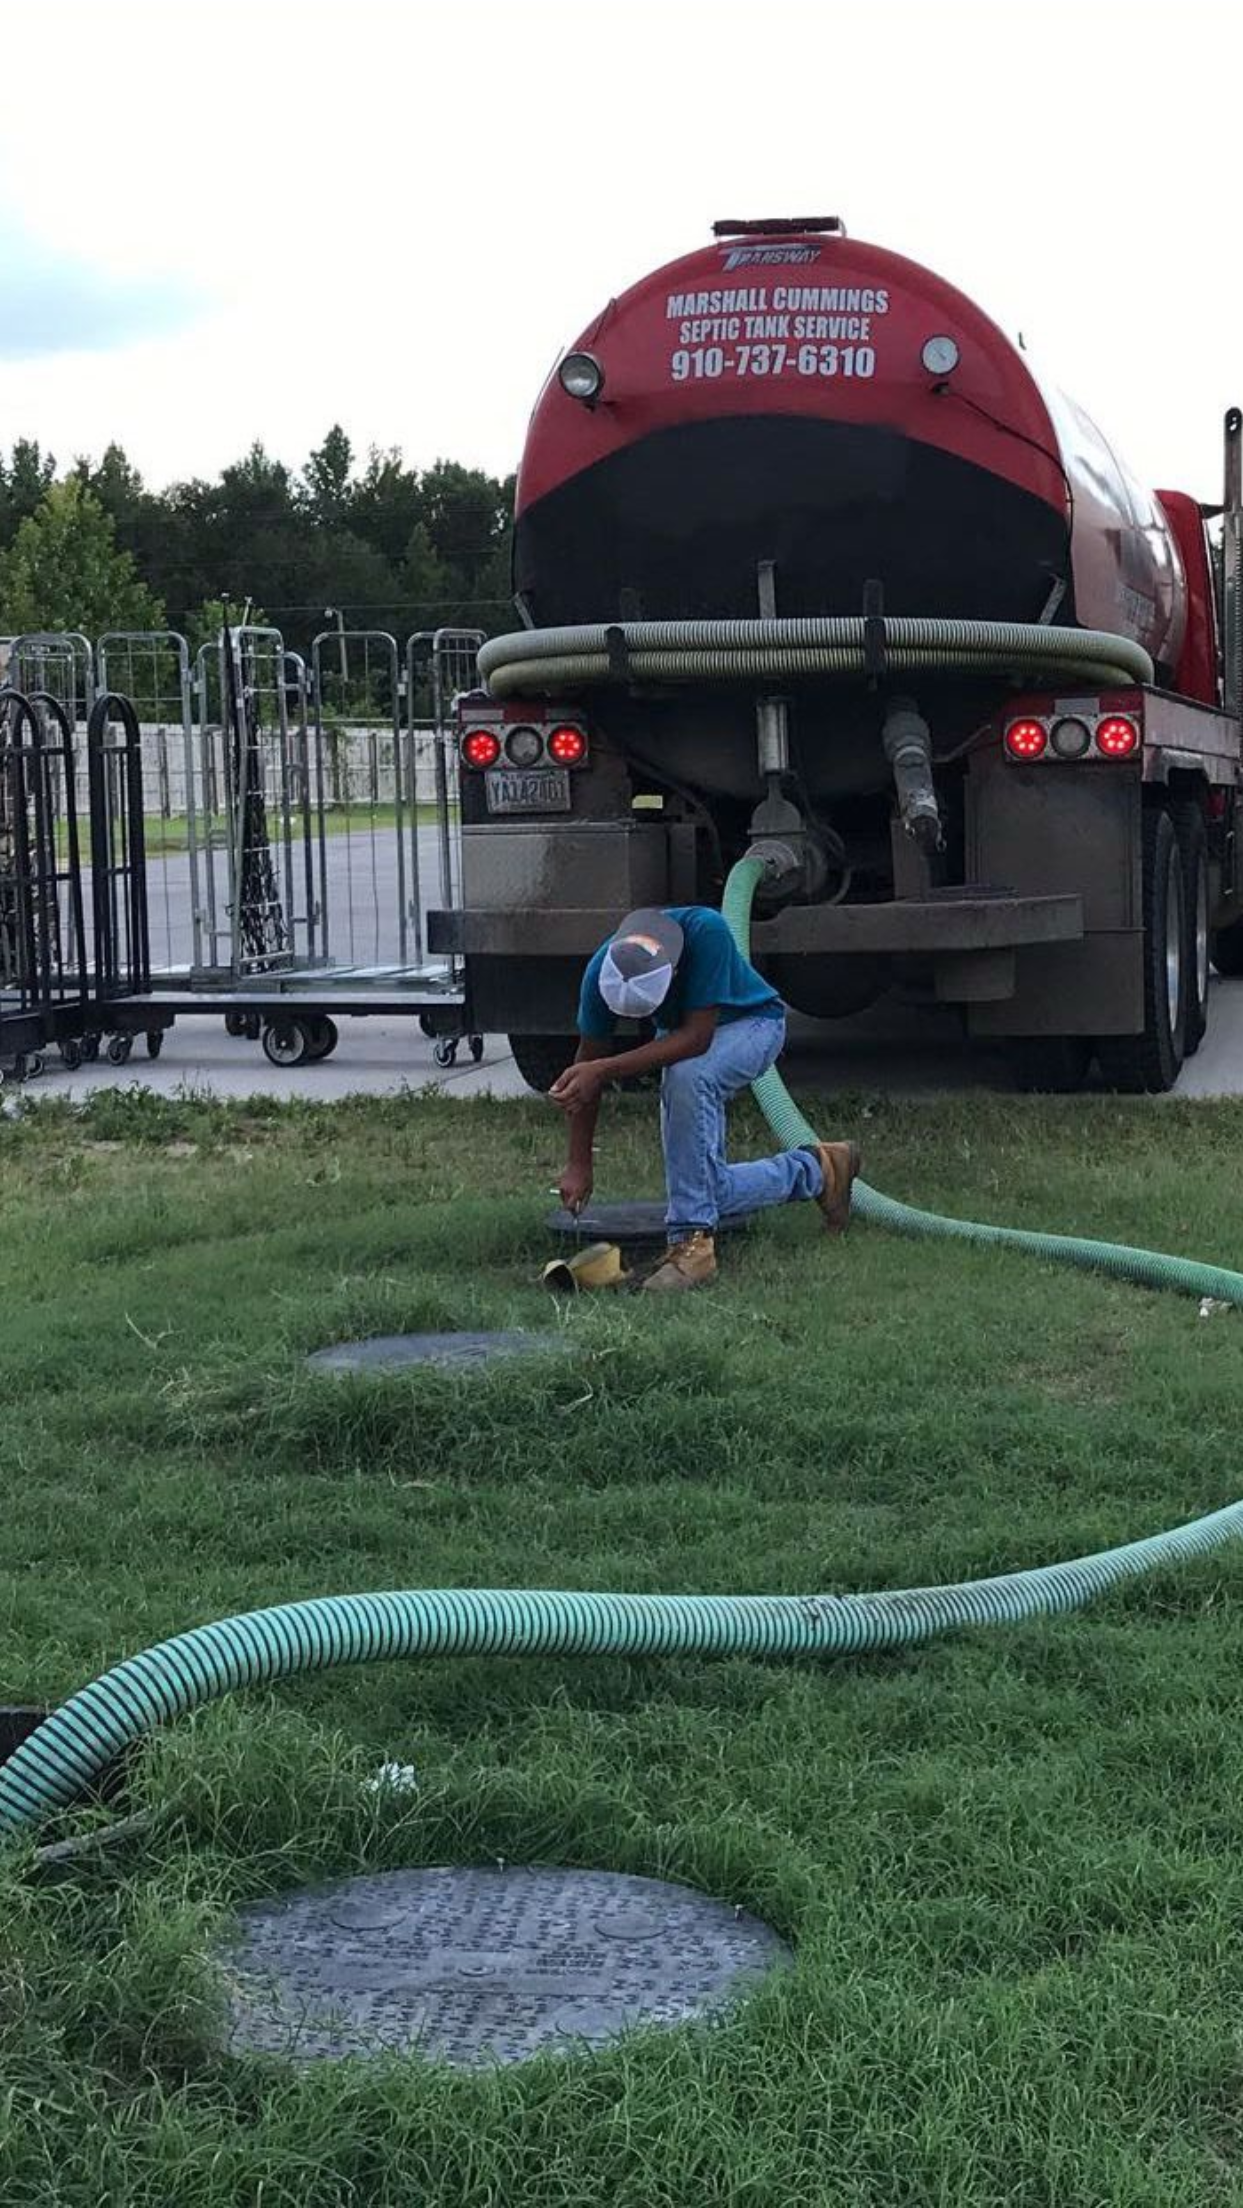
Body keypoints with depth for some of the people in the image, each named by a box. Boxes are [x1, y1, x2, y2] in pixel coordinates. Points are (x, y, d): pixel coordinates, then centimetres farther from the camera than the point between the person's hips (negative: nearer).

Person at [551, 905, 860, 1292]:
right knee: (708, 1191, -2)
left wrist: (602, 1070, -44)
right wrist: (578, 1165, -17)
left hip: (751, 1022, -5)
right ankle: (815, 1170, 25)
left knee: (686, 1077, -39)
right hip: (679, 1036, 5)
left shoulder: (705, 930, -39)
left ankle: (691, 1242, -33)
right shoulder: (604, 971, -26)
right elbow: (589, 1058, -15)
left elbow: (697, 1037, -39)